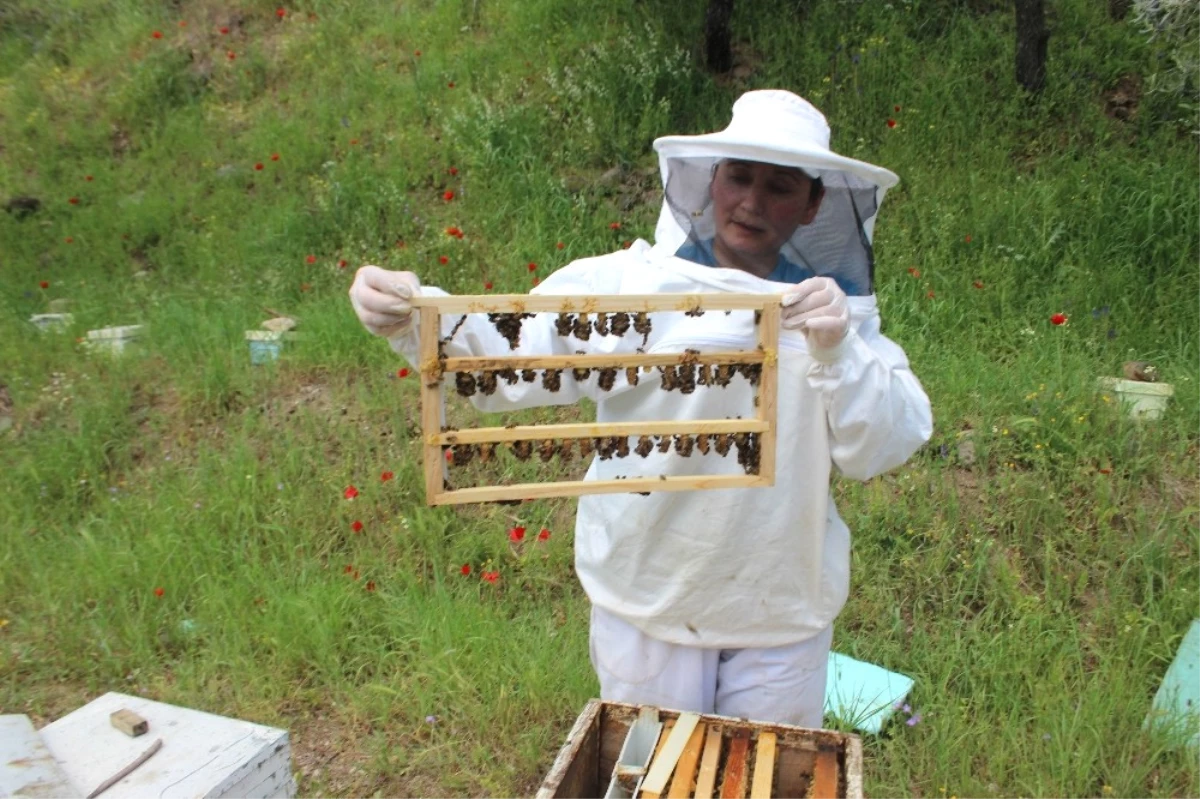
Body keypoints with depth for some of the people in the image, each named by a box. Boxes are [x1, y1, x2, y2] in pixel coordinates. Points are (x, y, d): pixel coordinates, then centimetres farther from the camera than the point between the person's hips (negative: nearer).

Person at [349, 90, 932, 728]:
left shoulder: (839, 307, -4)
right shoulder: (626, 281, -11)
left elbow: (885, 449, -12)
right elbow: (510, 360, -23)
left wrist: (837, 349, -28)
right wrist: (415, 320, -41)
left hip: (781, 607, 2)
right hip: (645, 597, -1)